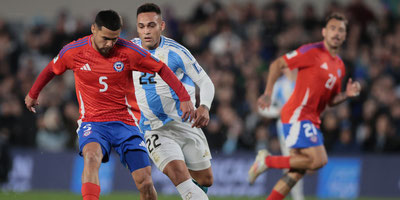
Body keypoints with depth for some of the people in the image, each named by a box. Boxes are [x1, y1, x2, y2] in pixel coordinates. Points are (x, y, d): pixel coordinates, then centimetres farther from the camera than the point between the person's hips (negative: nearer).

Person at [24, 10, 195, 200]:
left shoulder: (128, 51, -9)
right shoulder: (73, 52, -5)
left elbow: (162, 69, 2)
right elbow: (51, 70, 16)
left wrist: (184, 98, -3)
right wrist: (33, 94, 30)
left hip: (126, 122, 0)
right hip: (92, 123, 0)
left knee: (145, 182, -9)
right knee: (91, 157, -34)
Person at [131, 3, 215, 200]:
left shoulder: (175, 52, -12)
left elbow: (205, 82, -10)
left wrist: (204, 107, -28)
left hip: (186, 124, 0)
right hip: (155, 130, 0)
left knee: (205, 180, 8)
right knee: (178, 174, -25)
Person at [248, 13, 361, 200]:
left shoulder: (339, 66, 17)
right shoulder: (312, 51, -8)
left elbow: (330, 100, 23)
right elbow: (277, 64, -6)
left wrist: (347, 94, 3)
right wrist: (268, 93, -14)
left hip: (311, 120, 9)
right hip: (297, 115, -9)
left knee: (298, 171, 5)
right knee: (319, 160, -20)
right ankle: (267, 160, -8)